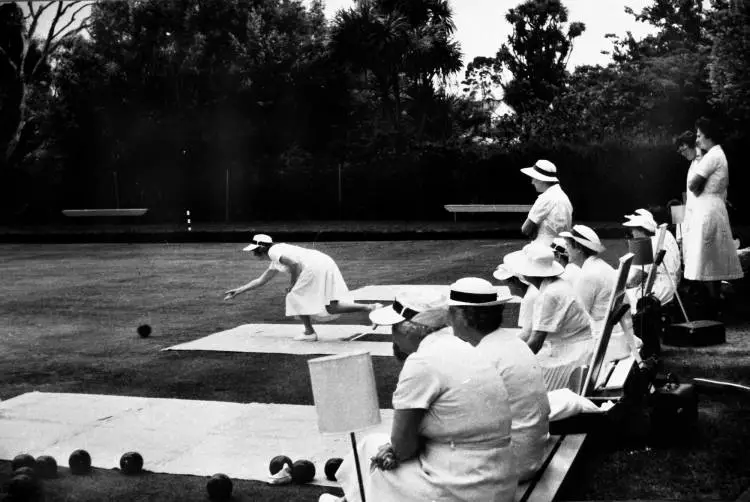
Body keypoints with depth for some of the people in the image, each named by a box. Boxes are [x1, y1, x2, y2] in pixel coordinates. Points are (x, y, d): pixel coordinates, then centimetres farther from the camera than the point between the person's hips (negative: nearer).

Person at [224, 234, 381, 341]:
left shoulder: (274, 251, 1)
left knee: (295, 297, 6)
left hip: (315, 267, -9)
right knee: (332, 308, 4)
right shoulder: (275, 263, 29)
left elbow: (294, 264, -15)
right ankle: (370, 308, -7)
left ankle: (309, 332, 9)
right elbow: (260, 281, 40)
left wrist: (292, 284, -2)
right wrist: (238, 290, 43)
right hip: (326, 264, 9)